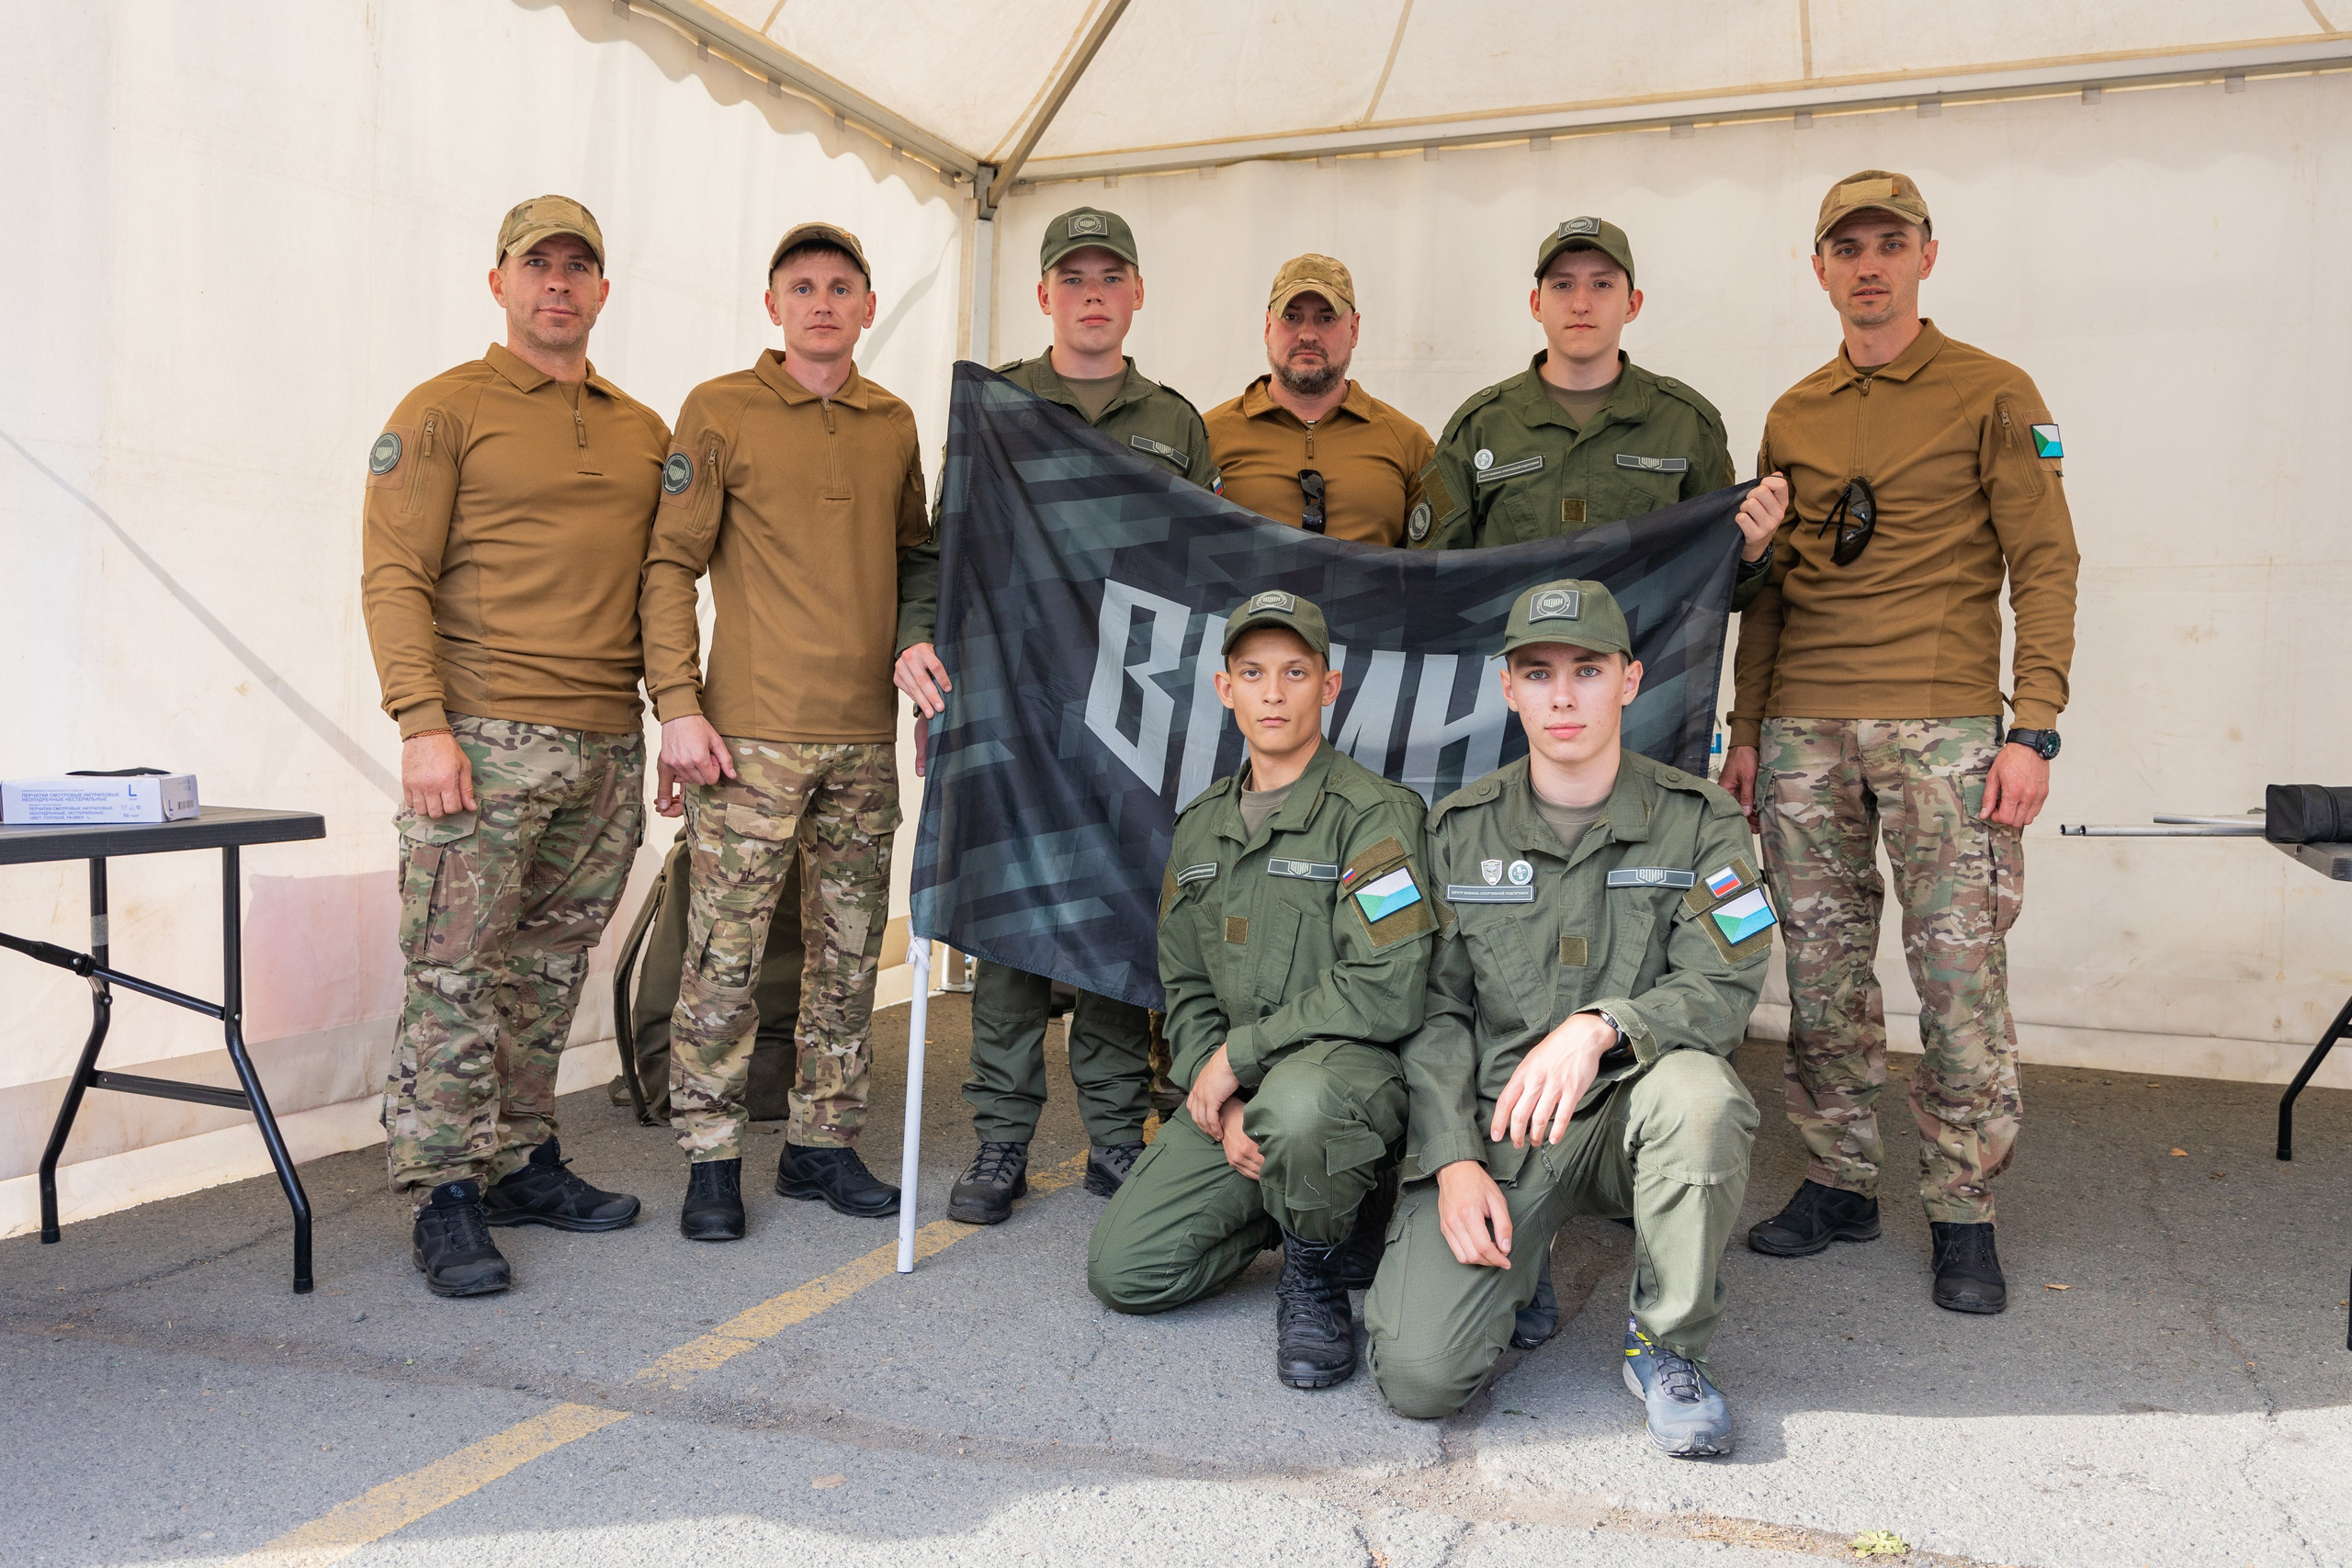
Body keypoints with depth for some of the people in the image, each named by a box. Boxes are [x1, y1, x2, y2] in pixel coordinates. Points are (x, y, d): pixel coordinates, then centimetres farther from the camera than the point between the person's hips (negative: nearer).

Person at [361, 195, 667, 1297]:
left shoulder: (645, 433, 18)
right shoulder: (445, 411, 2)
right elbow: (394, 575, -4)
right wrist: (422, 722, -14)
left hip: (609, 747, 5)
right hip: (485, 737, -5)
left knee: (551, 967, 11)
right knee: (453, 969, -4)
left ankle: (522, 1161, 21)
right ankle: (444, 1196, 3)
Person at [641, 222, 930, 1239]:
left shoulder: (895, 425, 14)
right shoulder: (719, 412, 1)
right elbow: (670, 565, -2)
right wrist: (678, 706, -10)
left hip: (867, 737, 5)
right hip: (750, 734, -4)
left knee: (849, 953, 9)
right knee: (725, 954, -2)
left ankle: (823, 1144, 21)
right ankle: (711, 1157, 11)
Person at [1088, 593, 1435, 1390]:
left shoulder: (1376, 813, -10)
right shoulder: (1201, 825, 11)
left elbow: (1386, 993, -20)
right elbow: (1187, 990, 12)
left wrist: (1238, 1054, -15)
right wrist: (1224, 1108, -6)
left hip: (1355, 1064, -6)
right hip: (1230, 1088, 6)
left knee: (1294, 1105, -42)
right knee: (1122, 1270, -6)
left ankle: (1317, 1270, -8)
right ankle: (1325, 1210, 16)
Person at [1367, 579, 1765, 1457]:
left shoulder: (1697, 821, -2)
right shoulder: (1459, 830, 2)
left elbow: (1725, 988, -11)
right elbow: (1433, 1010, 3)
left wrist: (1601, 1026, -30)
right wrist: (1455, 1159, -11)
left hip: (1629, 1114, 0)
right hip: (1492, 1123, 0)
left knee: (1699, 1092, -37)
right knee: (1418, 1377, -19)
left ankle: (1667, 1344, -10)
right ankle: (1516, 1265, 17)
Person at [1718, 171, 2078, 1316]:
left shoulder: (1994, 395, 4)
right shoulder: (1793, 417, 16)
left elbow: (2044, 565, -1)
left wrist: (2034, 727, -10)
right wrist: (1746, 728, 12)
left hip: (1943, 728, -4)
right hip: (1803, 733, 4)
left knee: (1959, 970, -2)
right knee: (1823, 966, 7)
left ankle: (1964, 1212, 10)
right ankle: (1839, 1181, 19)